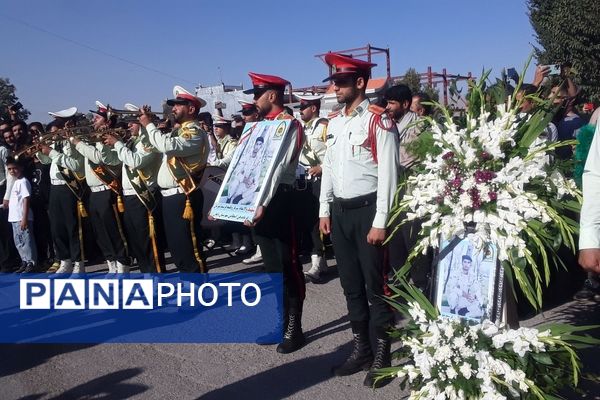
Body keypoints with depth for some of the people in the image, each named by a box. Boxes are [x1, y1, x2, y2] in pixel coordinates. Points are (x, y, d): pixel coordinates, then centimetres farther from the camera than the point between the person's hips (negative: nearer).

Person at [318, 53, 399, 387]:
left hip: (367, 210, -7)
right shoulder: (334, 122, 13)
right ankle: (361, 349, 28)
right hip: (339, 212, 7)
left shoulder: (379, 121, -10)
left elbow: (388, 174, -13)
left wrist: (380, 222, -16)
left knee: (375, 284, 2)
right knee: (351, 283, 14)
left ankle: (383, 355, 17)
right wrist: (325, 210, 13)